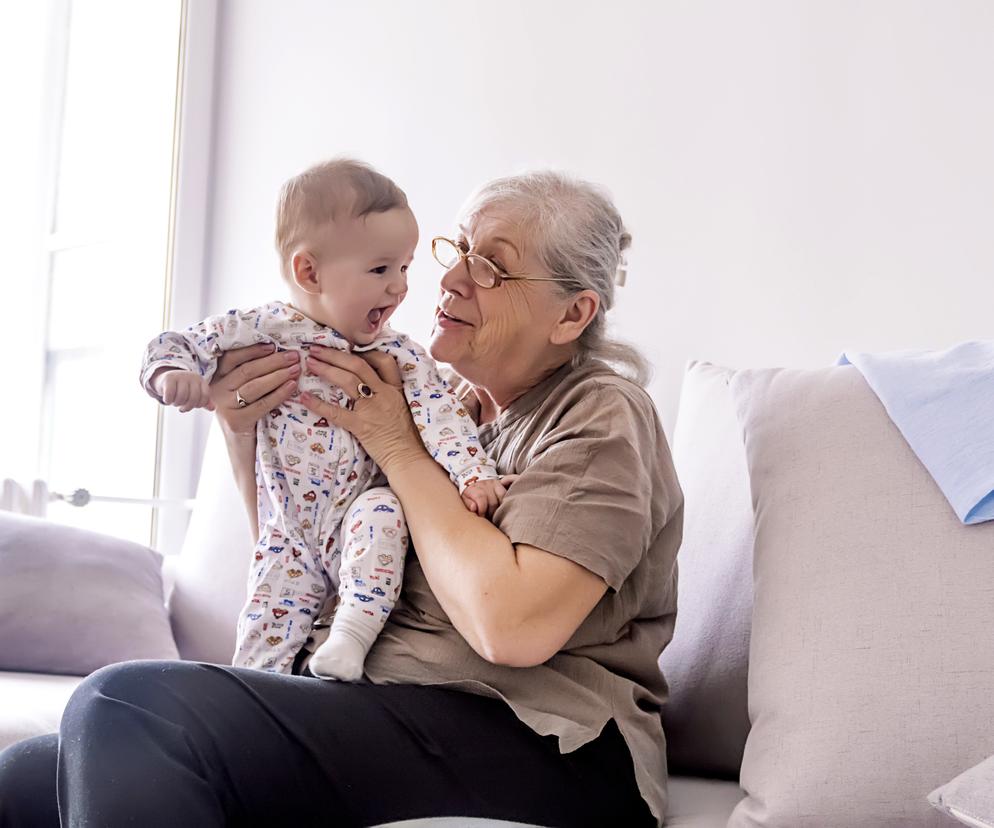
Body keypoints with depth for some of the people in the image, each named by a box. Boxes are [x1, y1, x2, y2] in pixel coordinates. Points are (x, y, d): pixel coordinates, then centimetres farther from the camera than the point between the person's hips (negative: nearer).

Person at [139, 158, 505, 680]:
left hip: (355, 521, 0)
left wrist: (472, 471, -27)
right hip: (288, 537, 0)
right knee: (265, 635, -7)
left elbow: (439, 411, -10)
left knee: (382, 511, -31)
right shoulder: (261, 331, -5)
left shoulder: (398, 356, -1)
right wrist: (172, 372, -25)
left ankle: (352, 636, -29)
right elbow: (179, 344, 0)